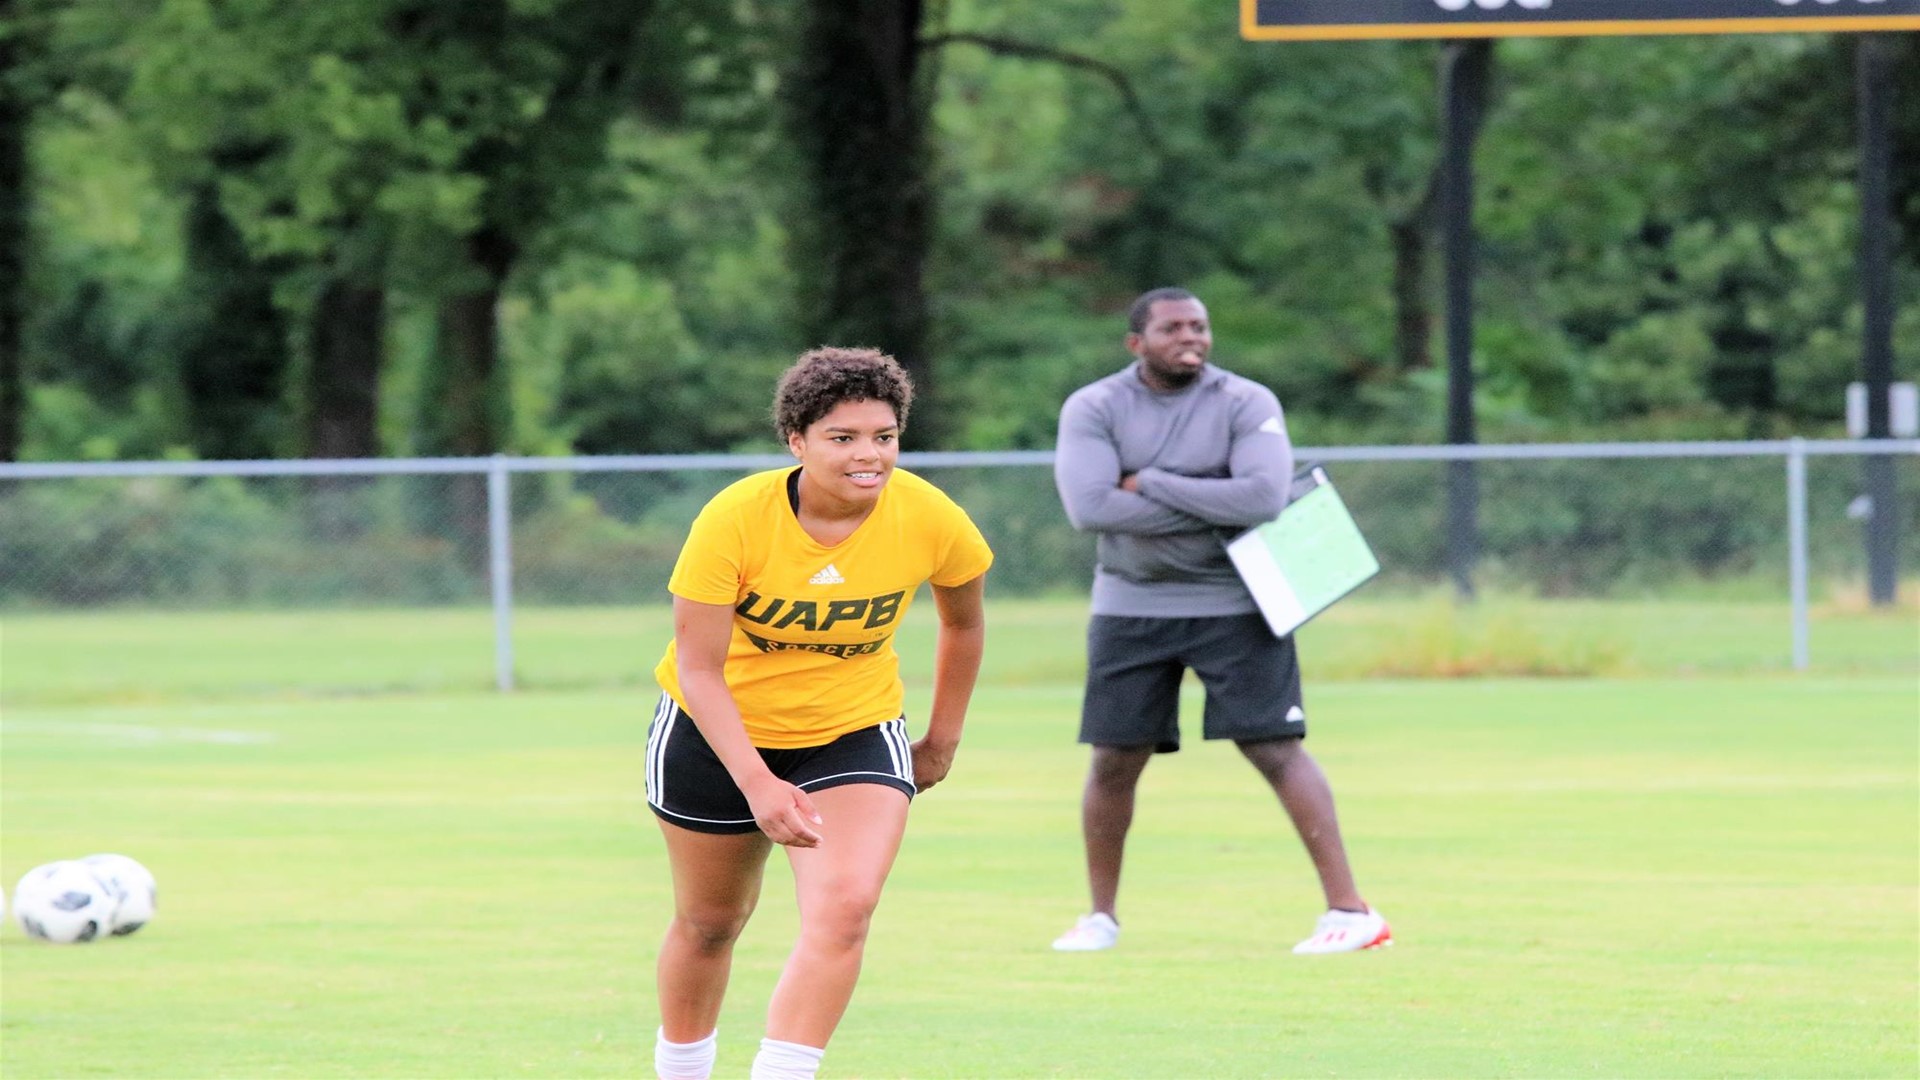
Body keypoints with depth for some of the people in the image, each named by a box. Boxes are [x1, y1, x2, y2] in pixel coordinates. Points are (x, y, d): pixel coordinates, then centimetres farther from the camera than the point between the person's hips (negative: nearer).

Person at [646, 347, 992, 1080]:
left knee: (844, 910, -22)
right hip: (718, 735, -1)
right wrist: (757, 783, -36)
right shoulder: (733, 521, -27)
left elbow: (963, 622, 4)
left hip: (855, 735, 1)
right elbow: (699, 668, -25)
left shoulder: (932, 522, -18)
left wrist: (942, 741, 9)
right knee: (710, 923, 14)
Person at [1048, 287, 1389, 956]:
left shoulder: (1246, 404, -6)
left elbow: (1264, 497, -21)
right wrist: (1214, 506, -17)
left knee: (1277, 750, -9)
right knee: (1114, 764, 5)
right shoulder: (1093, 410, -4)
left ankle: (1348, 909, -10)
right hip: (1131, 609, 2)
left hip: (1234, 606, -2)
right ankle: (1101, 916, 21)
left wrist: (1150, 483, -17)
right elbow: (1089, 507, -19)